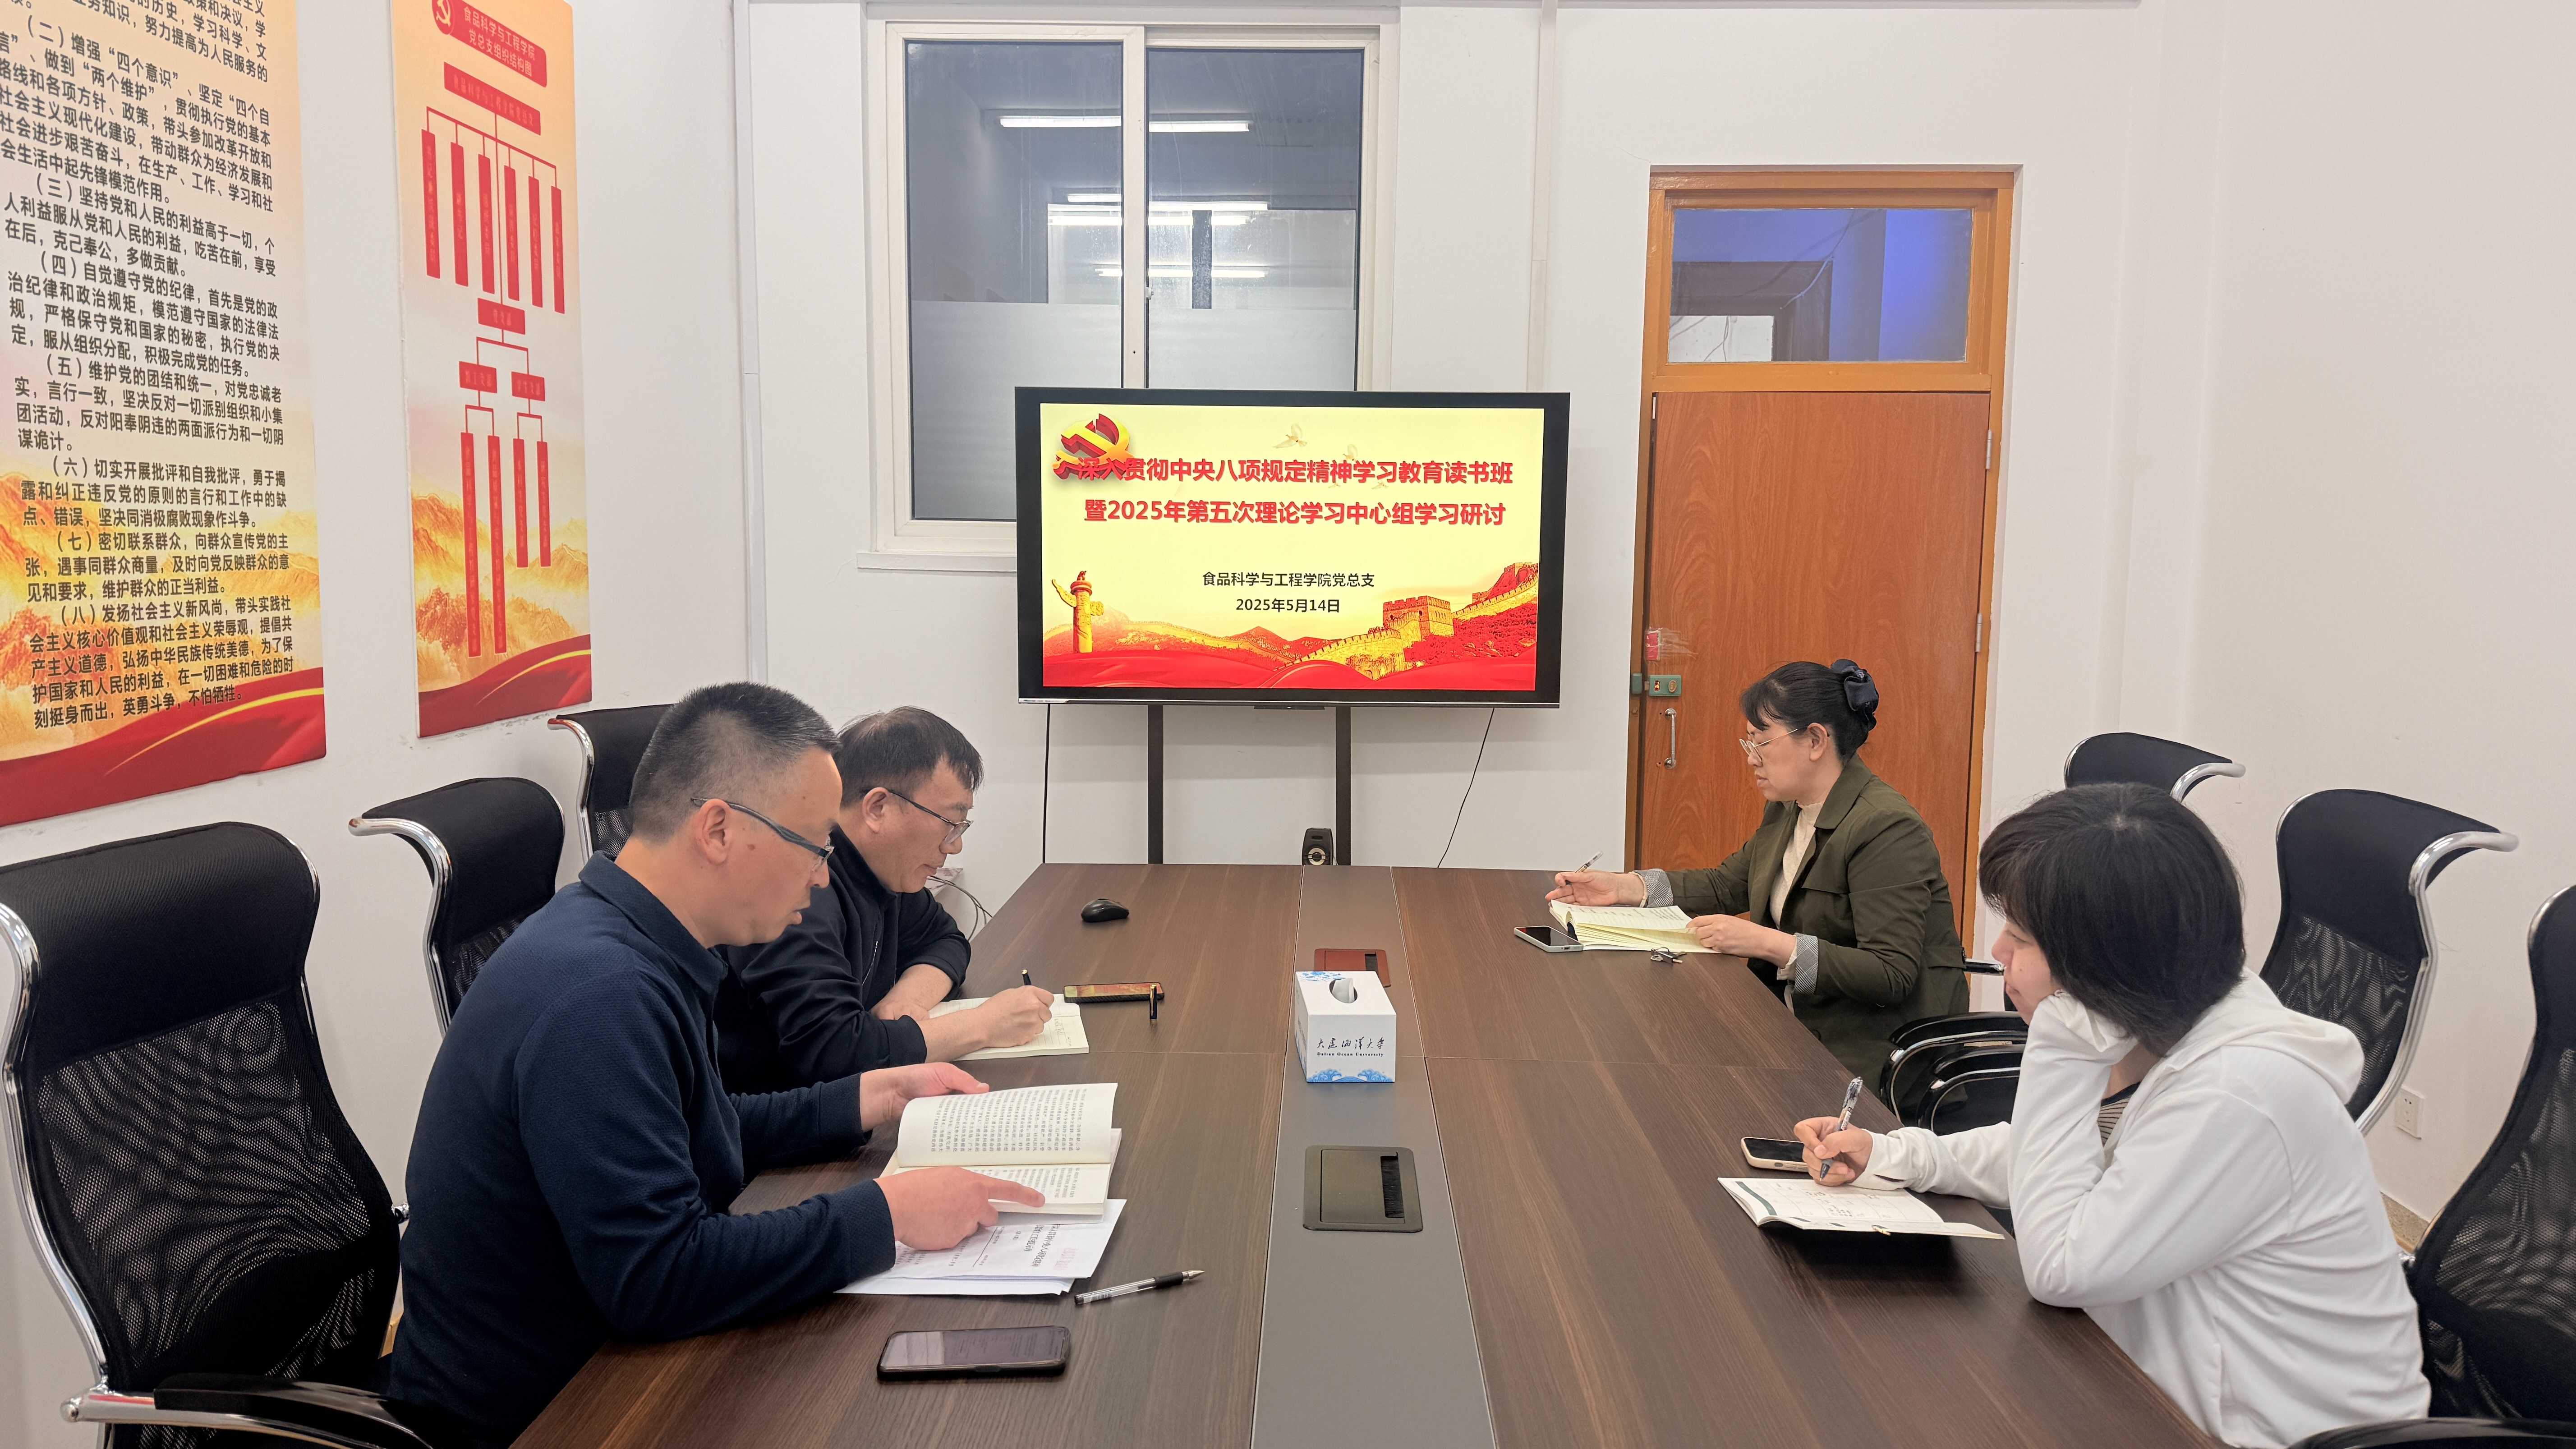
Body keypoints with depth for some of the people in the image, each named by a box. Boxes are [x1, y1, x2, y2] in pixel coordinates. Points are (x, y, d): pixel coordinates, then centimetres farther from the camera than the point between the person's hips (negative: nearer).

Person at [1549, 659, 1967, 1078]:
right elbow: (1726, 886, 20)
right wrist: (1623, 887, 8)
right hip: (1799, 1027, 8)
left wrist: (1768, 944, -30)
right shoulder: (1787, 811, 9)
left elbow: (1892, 975, -25)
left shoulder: (1887, 830, -20)